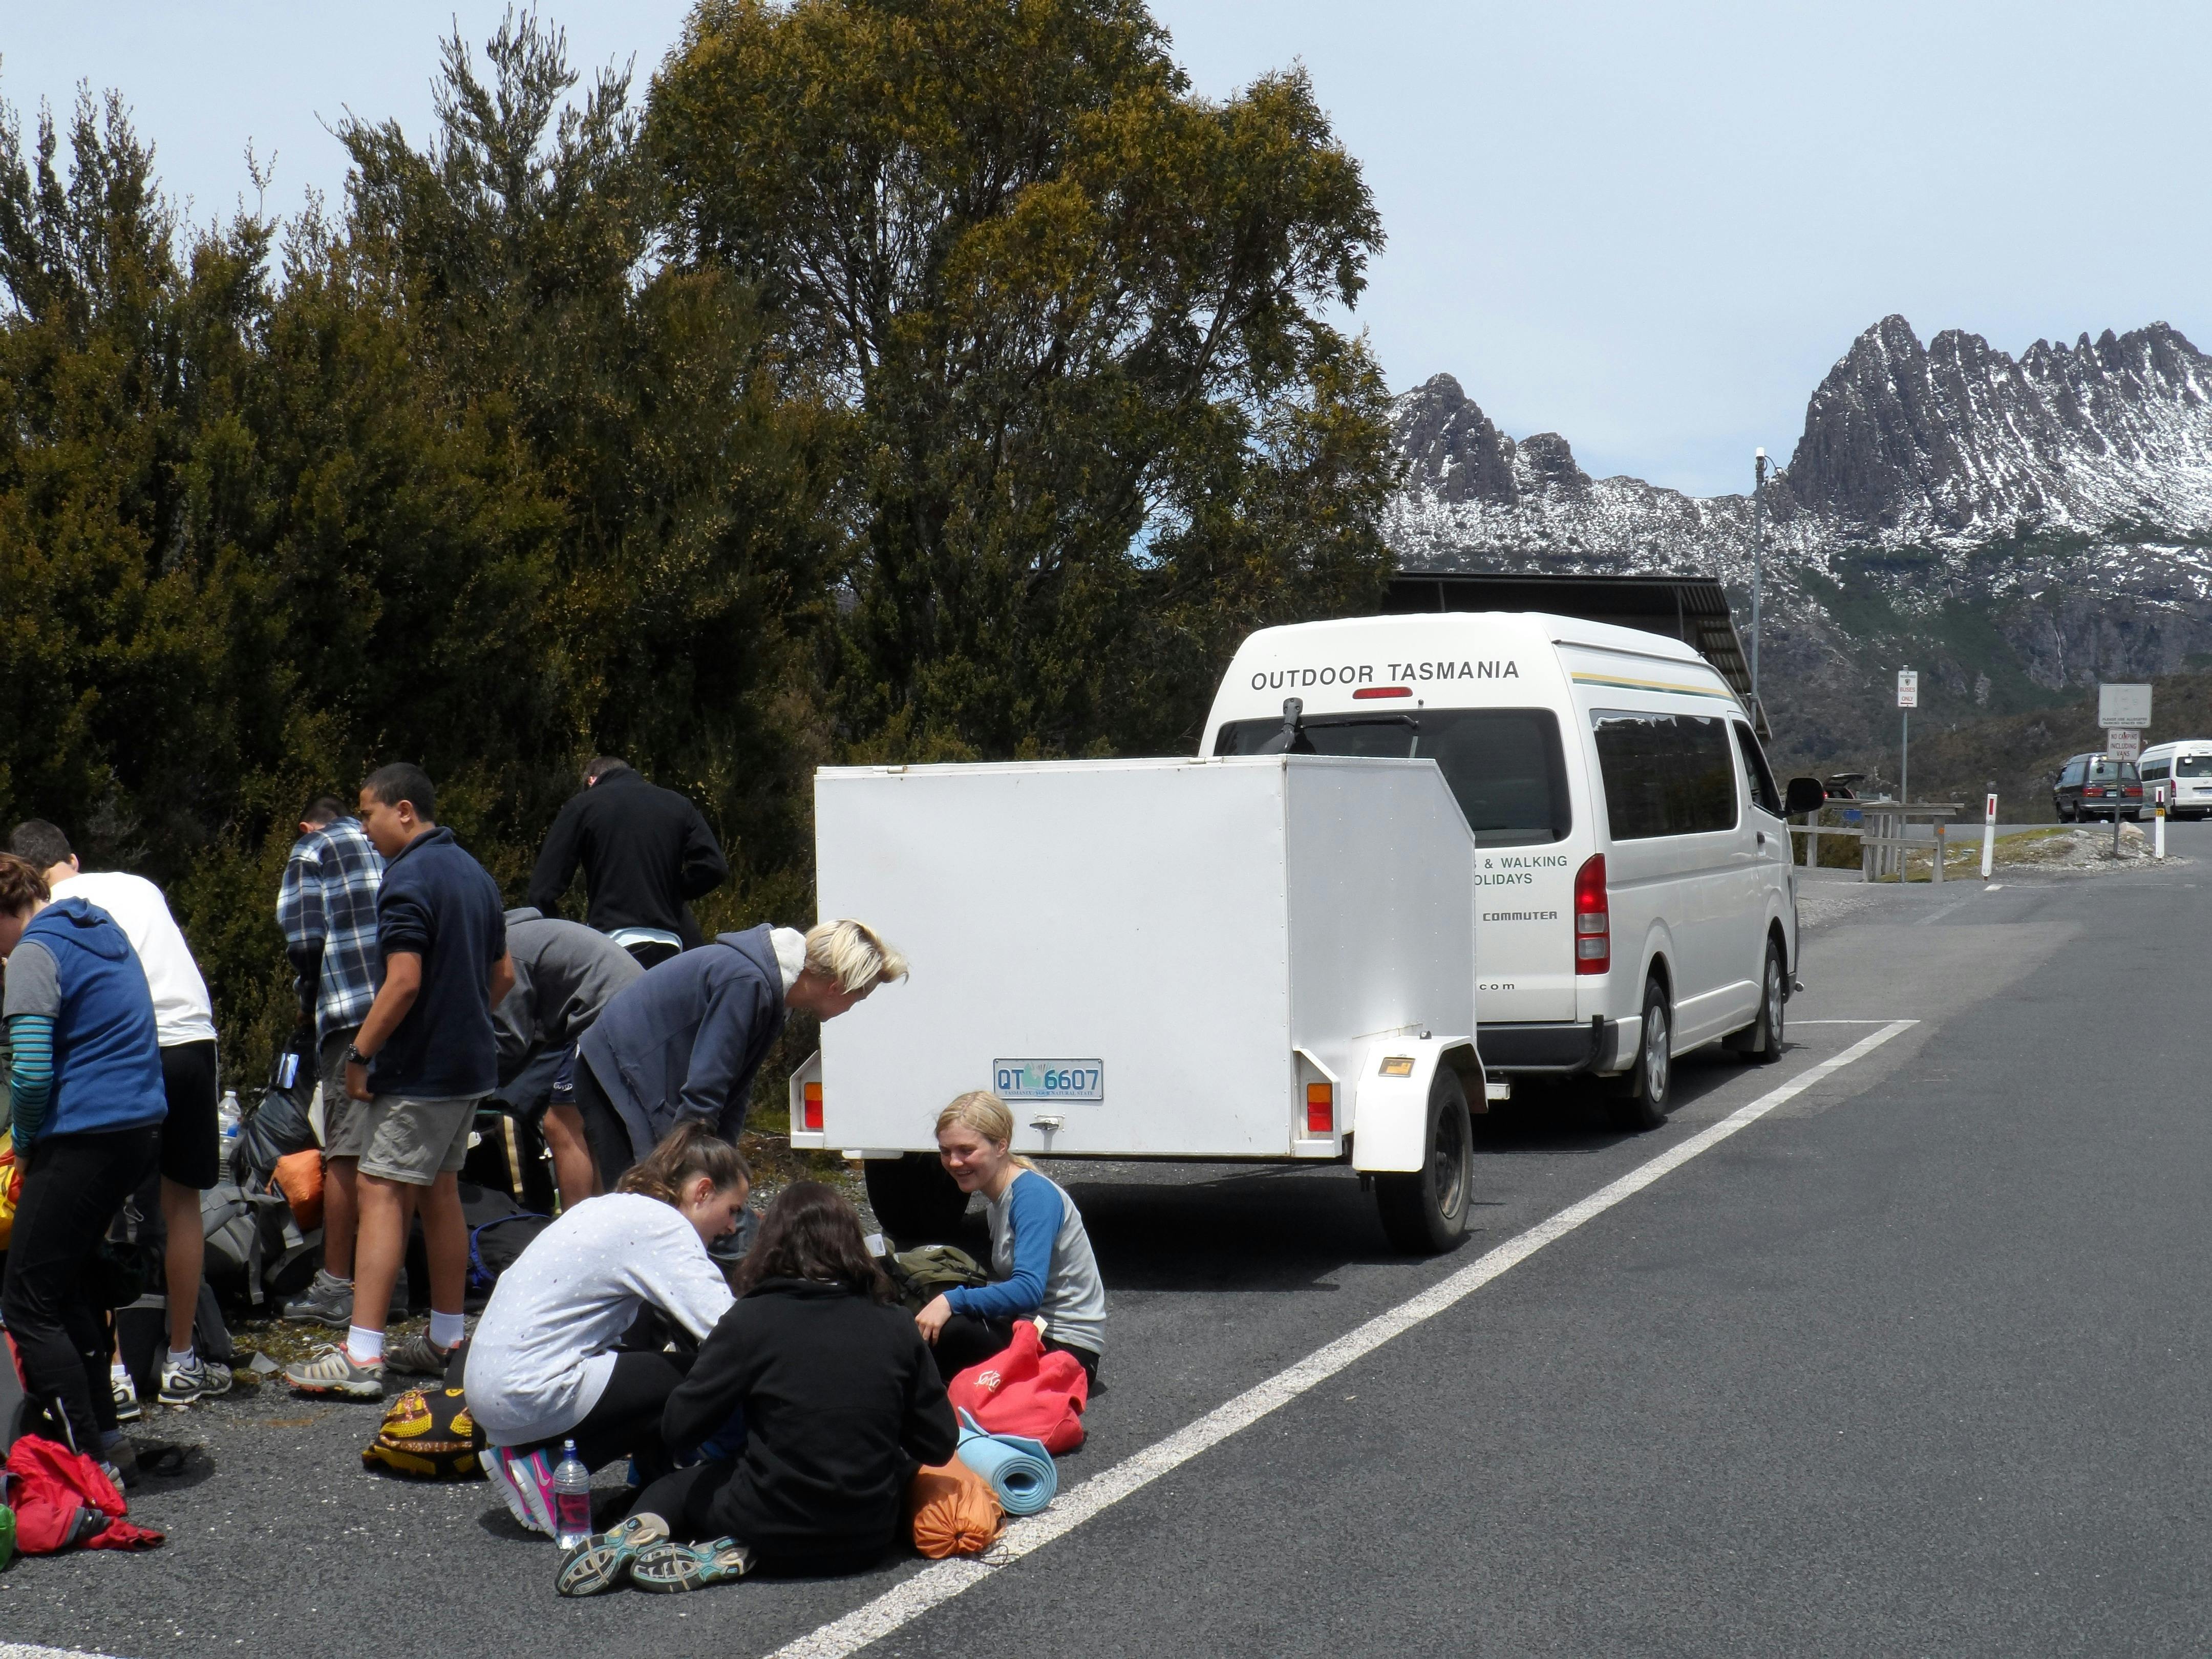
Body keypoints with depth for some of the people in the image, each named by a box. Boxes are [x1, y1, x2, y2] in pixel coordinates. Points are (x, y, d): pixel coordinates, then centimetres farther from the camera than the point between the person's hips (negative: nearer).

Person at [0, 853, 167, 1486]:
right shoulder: (103, 928, 16)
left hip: (86, 1140, -9)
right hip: (144, 1127, 9)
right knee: (65, 1285, 20)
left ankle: (92, 1460, -4)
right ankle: (107, 1440, 21)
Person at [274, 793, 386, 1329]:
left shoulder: (312, 850, 8)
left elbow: (304, 939, -4)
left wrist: (309, 1002, 12)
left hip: (353, 1011, -5)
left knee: (347, 1151, -2)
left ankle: (336, 1287, 1)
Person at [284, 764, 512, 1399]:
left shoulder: (408, 880, -15)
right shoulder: (474, 873, 14)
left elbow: (404, 983, -23)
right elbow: (503, 976, 18)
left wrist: (359, 1055, -15)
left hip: (419, 1071, -9)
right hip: (472, 1064, 9)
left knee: (383, 1194, -9)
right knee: (439, 1191, 16)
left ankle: (361, 1357, -13)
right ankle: (447, 1341, 23)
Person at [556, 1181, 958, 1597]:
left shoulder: (751, 1320, -9)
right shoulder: (894, 1325, -3)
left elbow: (678, 1430, -6)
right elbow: (939, 1446, 0)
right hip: (869, 1542, 0)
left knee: (680, 1484, 30)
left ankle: (641, 1533, -6)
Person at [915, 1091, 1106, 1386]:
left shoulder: (1034, 1195, -18)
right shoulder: (999, 1194, 10)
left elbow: (1028, 1291, -29)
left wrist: (953, 1300, -33)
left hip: (1067, 1350, -9)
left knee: (946, 1330, -26)